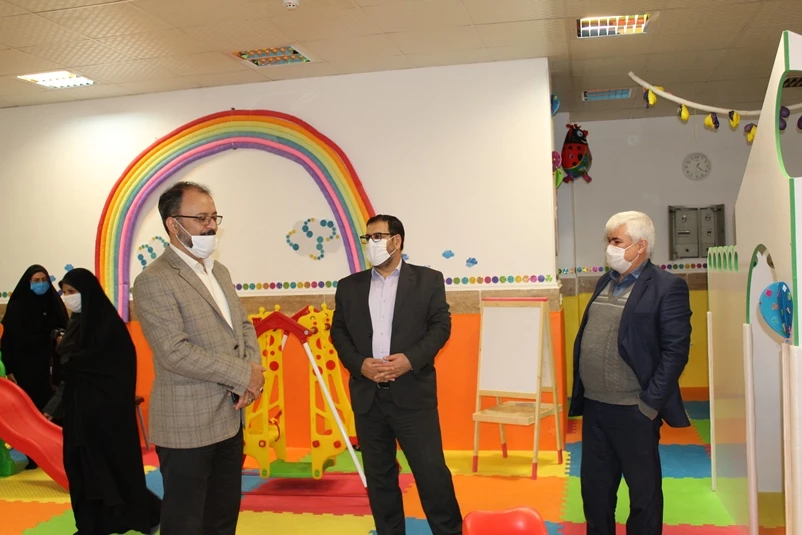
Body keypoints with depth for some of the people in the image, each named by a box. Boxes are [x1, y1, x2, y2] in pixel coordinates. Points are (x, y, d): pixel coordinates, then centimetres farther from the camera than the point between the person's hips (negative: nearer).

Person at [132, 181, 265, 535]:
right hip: (187, 426, -8)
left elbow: (243, 325, 14)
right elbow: (176, 352, -22)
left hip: (229, 419, 8)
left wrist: (255, 369, -6)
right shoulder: (154, 281, -15)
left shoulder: (219, 271, 12)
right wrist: (244, 376, -16)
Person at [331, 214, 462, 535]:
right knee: (379, 476, 10)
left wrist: (411, 359, -15)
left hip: (413, 393, -3)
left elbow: (441, 325, -1)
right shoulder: (349, 286, 11)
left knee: (431, 471, -3)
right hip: (367, 395, 3)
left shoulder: (427, 280, 4)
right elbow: (338, 332, 9)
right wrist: (359, 364, -9)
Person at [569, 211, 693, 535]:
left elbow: (676, 351, -14)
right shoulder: (605, 283, 12)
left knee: (643, 490, 10)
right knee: (595, 488, 16)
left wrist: (650, 403, -16)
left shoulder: (667, 287, -9)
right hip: (594, 406, 7)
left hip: (633, 411, -7)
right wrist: (580, 393, 11)